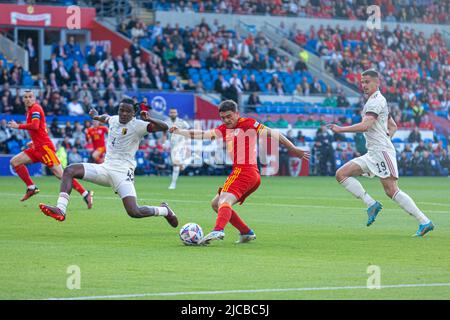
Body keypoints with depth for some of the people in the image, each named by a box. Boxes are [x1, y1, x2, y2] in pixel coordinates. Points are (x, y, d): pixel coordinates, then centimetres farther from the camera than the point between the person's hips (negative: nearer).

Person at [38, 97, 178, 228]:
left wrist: (148, 120, -32)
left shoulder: (137, 125, -8)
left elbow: (164, 127, -19)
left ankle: (164, 210, 12)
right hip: (106, 168, 6)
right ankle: (60, 210, -21)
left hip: (123, 172, -6)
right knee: (69, 171, -10)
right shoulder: (114, 120, 12)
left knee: (134, 212, -19)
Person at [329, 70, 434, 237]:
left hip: (381, 151, -10)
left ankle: (425, 222, -15)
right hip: (372, 154, 10)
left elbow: (365, 125, -24)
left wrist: (341, 129, -17)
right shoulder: (376, 101, 22)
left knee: (391, 191, -17)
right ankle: (371, 204, -5)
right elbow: (393, 126, 32)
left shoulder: (376, 101, -10)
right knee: (341, 174, 0)